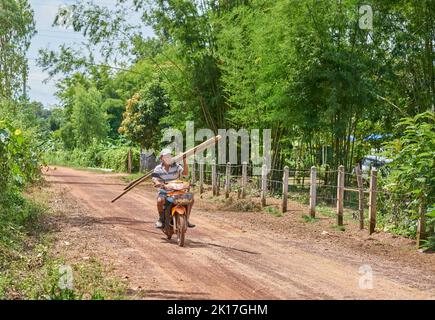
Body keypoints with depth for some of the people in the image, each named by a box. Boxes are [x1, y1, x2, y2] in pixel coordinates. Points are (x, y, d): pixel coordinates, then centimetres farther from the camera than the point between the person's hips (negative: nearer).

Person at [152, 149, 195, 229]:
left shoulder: (176, 166, 2)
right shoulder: (158, 168, 0)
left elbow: (185, 173, -10)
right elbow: (154, 178, -14)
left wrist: (184, 161, -19)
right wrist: (157, 183, -38)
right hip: (164, 192, -2)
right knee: (160, 200, -35)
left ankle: (186, 219, 3)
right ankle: (161, 219, -7)